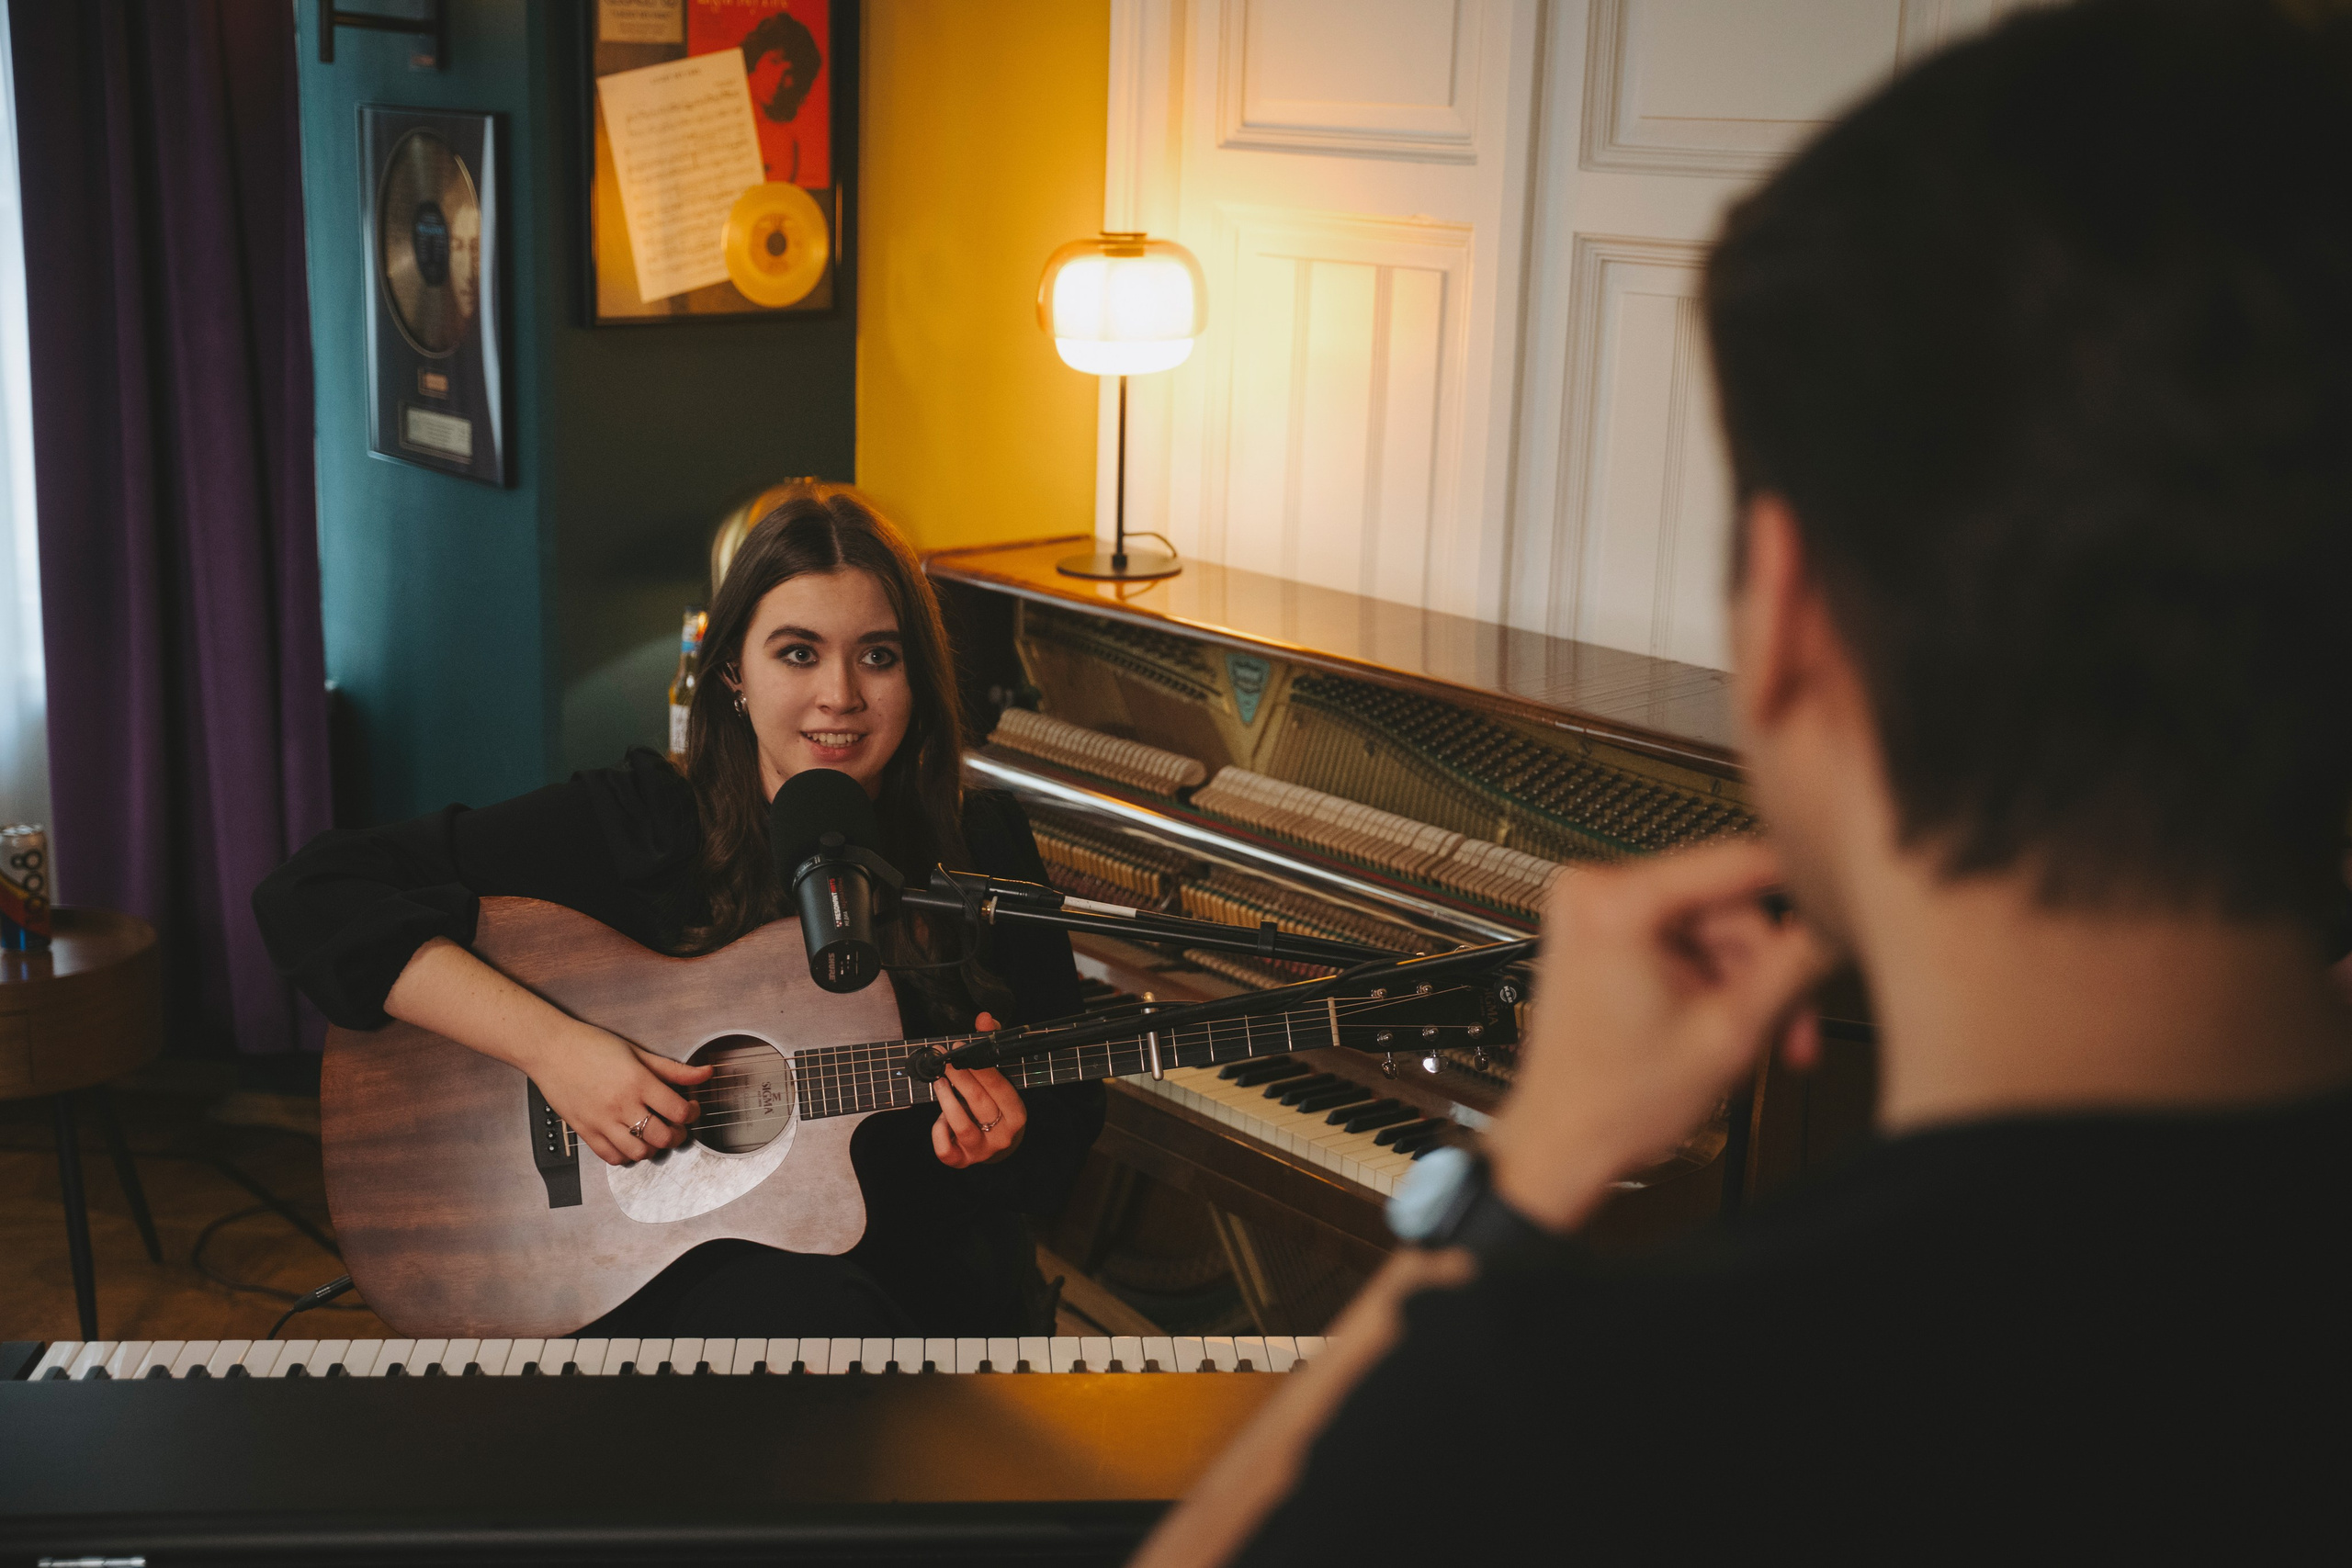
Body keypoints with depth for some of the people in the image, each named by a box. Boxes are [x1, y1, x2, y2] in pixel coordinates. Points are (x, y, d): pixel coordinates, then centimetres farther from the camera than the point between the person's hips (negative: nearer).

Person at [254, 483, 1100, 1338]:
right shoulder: (632, 829, -5)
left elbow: (1068, 1121, 10)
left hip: (931, 1271, 2)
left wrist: (1003, 1142, -15)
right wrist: (549, 1044, -19)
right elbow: (312, 893, -10)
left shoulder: (985, 850, 3)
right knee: (805, 1303, -33)